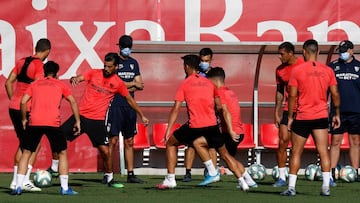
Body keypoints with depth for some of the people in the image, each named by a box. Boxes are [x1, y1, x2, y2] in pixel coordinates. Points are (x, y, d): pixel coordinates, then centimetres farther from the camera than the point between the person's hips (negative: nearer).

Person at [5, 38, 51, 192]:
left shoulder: (22, 62, 11)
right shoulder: (39, 65, -11)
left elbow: (8, 83, 14)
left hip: (13, 108, 7)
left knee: (23, 144, 18)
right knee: (35, 144, 2)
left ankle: (15, 181, 15)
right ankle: (25, 181, -7)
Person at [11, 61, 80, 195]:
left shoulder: (35, 84, 19)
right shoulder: (60, 85, 17)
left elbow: (23, 101, 9)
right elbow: (73, 101, 11)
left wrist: (24, 119, 19)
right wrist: (77, 121, 15)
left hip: (34, 122, 1)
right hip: (53, 123, -1)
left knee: (26, 152, 13)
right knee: (62, 153, 13)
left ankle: (18, 186, 3)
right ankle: (64, 188, 7)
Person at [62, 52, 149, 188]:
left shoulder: (118, 83, 2)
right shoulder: (94, 74, 1)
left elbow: (129, 100, 13)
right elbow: (78, 79, -11)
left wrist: (142, 116, 16)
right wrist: (74, 79, -36)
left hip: (98, 120, -1)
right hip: (81, 115, 1)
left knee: (105, 151, -7)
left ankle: (109, 178, 13)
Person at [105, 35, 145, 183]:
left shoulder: (133, 63, 15)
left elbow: (140, 86, 10)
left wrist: (126, 88, -7)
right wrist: (133, 84, -3)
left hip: (130, 105, 6)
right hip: (115, 105, -6)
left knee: (129, 142, 8)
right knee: (113, 140, -9)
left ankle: (130, 174, 12)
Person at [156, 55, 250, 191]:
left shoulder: (185, 84, 1)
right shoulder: (209, 83, 12)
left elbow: (176, 108, -4)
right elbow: (219, 106, 16)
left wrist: (168, 130, -5)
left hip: (194, 126, -3)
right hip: (212, 124, 3)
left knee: (171, 143, 16)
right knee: (224, 154, 16)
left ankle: (170, 180, 9)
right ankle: (242, 182, 8)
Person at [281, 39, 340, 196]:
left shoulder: (297, 70, -6)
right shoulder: (327, 71, 2)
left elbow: (292, 95, -7)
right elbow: (335, 94, 4)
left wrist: (290, 117, 0)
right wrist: (337, 114, 15)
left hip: (302, 117, -2)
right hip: (321, 117, 2)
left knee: (296, 153, 6)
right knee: (323, 152, 3)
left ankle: (291, 187, 4)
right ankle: (326, 187, -4)